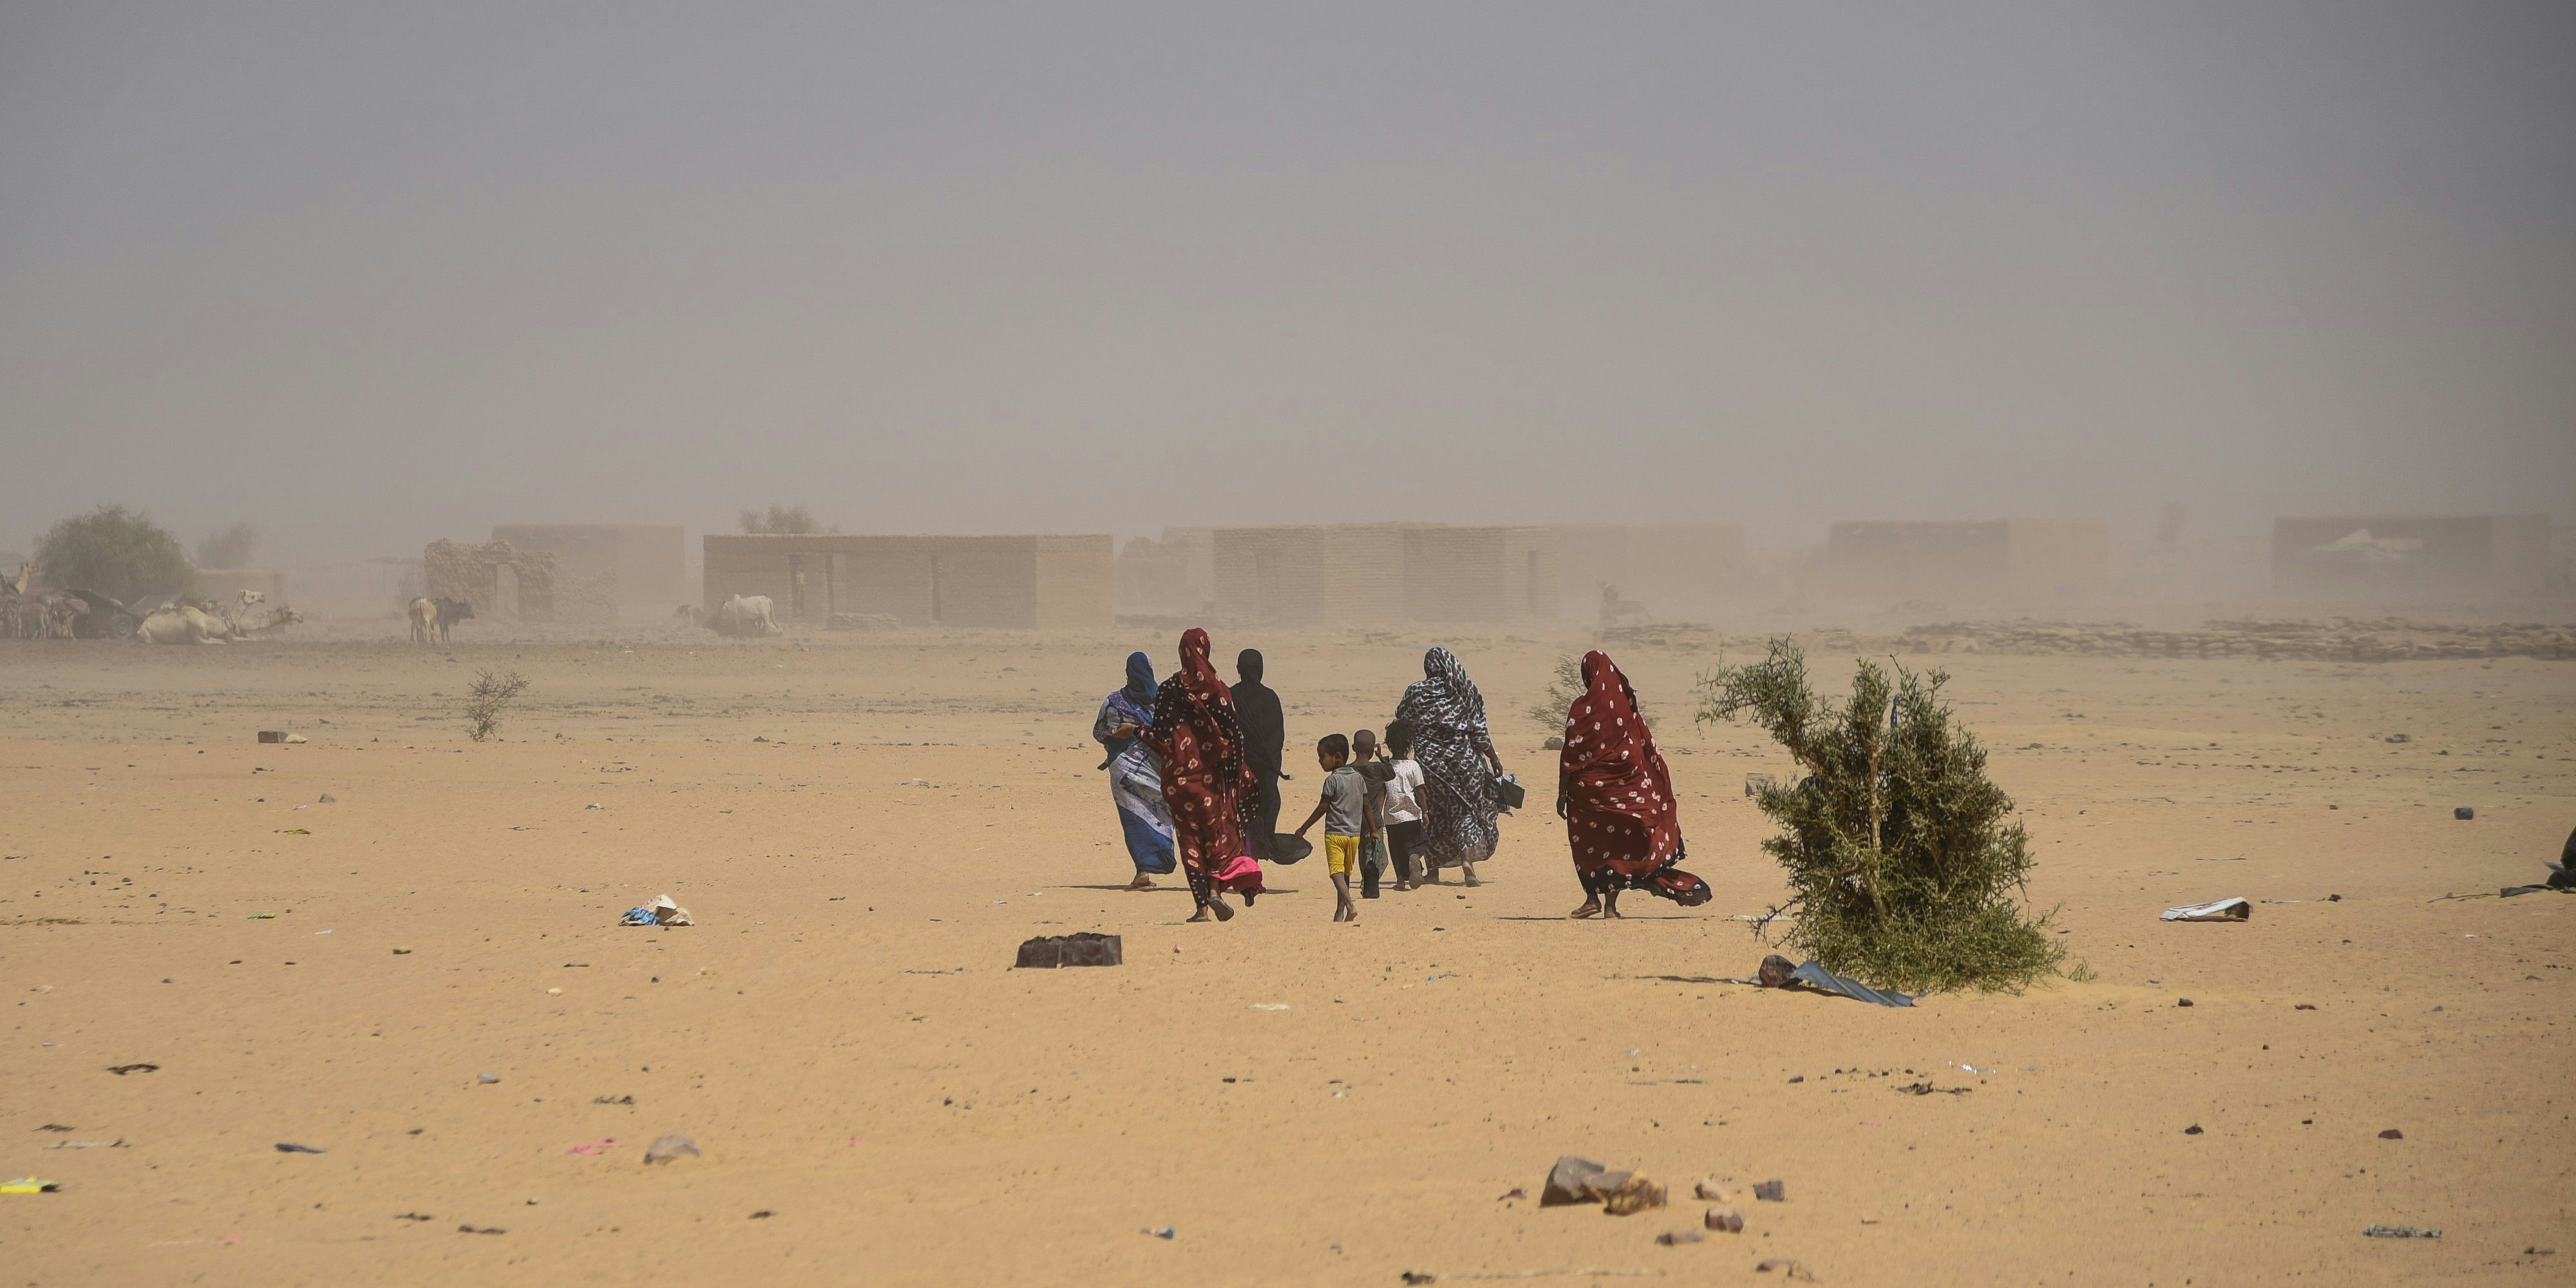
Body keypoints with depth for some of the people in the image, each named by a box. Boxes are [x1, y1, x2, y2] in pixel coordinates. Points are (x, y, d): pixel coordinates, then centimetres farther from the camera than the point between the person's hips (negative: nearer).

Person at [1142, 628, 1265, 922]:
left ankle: (1201, 906, 2)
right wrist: (1240, 770, 3)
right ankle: (1216, 889, -13)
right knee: (1219, 831, 9)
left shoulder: (1168, 689, -3)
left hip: (1179, 774, 0)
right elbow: (1232, 731, -5)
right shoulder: (1216, 687, -4)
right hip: (1211, 773, 0)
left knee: (1190, 837, 5)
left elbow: (1157, 735, -2)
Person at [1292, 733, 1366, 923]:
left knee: (1337, 873, -11)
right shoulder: (1358, 777, 9)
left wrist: (1304, 828, -2)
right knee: (1346, 874, 14)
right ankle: (1339, 913, 17)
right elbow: (1366, 806, 11)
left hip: (1335, 833, -7)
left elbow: (1322, 808, -10)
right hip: (1355, 833, 7)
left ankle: (1350, 906, -29)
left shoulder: (1333, 780, -10)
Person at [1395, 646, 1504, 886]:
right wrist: (1494, 759, 5)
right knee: (1465, 812, 7)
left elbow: (1401, 723, 1)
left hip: (1428, 760, 0)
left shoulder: (1415, 693, -4)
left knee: (1430, 815, 12)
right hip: (1463, 760, 0)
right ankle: (1467, 859, -15)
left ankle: (1433, 870, 15)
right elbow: (1479, 732, -2)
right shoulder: (1465, 691, -2)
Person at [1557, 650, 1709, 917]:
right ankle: (1611, 904, 6)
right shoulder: (1626, 706, 2)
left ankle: (1592, 897, 7)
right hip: (1624, 788, 3)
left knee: (1587, 844, 12)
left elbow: (1570, 757, -10)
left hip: (1589, 788, -3)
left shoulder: (1582, 709, -10)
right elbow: (1647, 748, 6)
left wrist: (1562, 794, -4)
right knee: (1617, 844, 9)